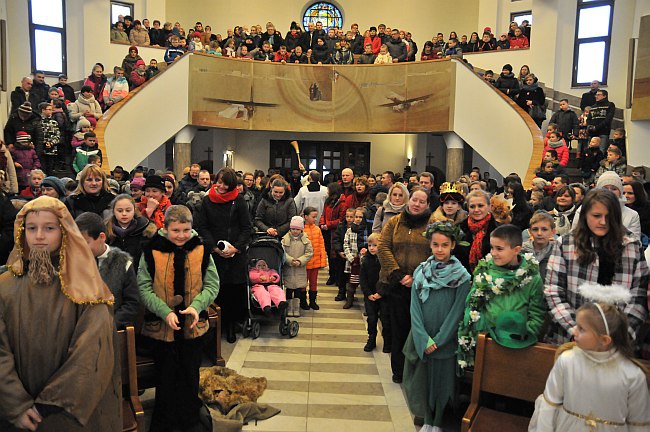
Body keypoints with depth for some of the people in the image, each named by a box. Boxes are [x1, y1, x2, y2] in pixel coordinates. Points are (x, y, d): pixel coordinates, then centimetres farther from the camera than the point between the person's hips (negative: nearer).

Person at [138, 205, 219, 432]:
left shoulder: (201, 250, -4)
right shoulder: (152, 251, -9)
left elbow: (212, 285, -2)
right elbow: (144, 287, -8)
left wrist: (196, 305, -20)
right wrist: (165, 312, -20)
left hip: (193, 325, 1)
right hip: (161, 325, -1)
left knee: (190, 376, 16)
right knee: (165, 377, 13)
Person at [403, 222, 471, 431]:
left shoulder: (461, 276, -7)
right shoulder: (420, 272, -1)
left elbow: (457, 311, -9)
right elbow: (414, 308, -3)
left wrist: (438, 340, -12)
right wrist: (424, 339, -12)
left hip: (446, 341, -2)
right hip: (421, 340, 2)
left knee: (442, 381, 8)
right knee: (422, 380, 10)